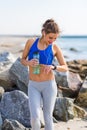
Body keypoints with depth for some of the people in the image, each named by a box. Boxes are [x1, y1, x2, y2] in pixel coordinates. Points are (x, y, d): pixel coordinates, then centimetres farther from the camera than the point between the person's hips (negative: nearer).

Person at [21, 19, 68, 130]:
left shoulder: (55, 48, -6)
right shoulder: (30, 42, -4)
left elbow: (65, 68, -2)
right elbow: (23, 60, 6)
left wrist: (53, 67, -24)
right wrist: (29, 63, -19)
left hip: (49, 85, -1)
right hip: (33, 86, 1)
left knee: (48, 118, 5)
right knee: (35, 117, -13)